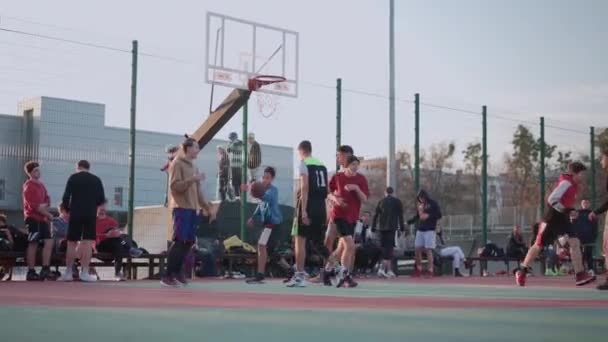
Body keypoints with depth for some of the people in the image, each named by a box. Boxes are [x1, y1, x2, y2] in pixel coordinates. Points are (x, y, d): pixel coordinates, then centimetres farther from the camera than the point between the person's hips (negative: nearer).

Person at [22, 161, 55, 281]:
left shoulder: (41, 185, 17)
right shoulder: (29, 186, -9)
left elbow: (47, 200, 13)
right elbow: (33, 205, -16)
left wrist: (44, 206, -11)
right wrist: (48, 214, -10)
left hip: (42, 218, 8)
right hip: (33, 218, -8)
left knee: (49, 242, 2)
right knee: (33, 244, -7)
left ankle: (45, 270, 6)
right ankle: (31, 272, -3)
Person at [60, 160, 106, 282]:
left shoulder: (73, 178, 3)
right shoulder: (96, 180, 8)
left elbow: (66, 197, -2)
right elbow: (102, 199, 5)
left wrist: (67, 210, 14)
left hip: (75, 214, 0)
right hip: (90, 214, 0)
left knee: (72, 243, 6)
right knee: (87, 243, -2)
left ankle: (68, 273, 7)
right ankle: (84, 273, -5)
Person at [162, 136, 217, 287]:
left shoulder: (194, 167, 19)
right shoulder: (177, 164, -5)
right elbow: (174, 186, -15)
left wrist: (209, 208, 17)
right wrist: (192, 179, -21)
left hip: (193, 209, 8)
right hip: (181, 208, -8)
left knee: (188, 241, 6)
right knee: (179, 241, -12)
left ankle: (177, 271, 14)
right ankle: (168, 276, -10)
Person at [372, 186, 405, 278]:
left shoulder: (381, 201, 15)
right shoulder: (397, 202, 6)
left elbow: (376, 215, 12)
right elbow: (400, 216, 0)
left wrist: (373, 227, 15)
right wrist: (402, 228, 3)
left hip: (382, 227, 4)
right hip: (391, 227, -4)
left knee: (385, 247, 10)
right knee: (389, 247, -6)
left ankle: (389, 270, 12)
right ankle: (383, 268, -17)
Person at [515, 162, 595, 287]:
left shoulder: (573, 184, 9)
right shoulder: (566, 183, -20)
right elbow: (552, 200, -26)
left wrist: (569, 211, 11)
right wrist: (565, 210, -22)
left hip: (563, 218, 8)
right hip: (552, 218, -8)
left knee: (575, 243, -6)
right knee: (539, 245, 2)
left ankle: (580, 275, -9)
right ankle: (522, 271, 17)